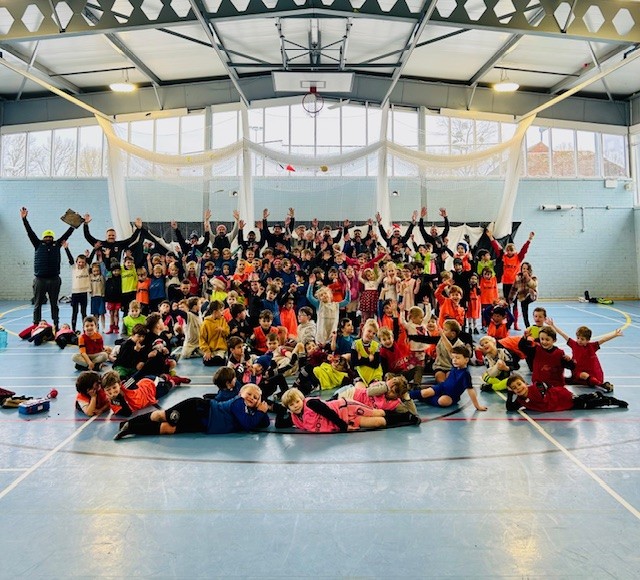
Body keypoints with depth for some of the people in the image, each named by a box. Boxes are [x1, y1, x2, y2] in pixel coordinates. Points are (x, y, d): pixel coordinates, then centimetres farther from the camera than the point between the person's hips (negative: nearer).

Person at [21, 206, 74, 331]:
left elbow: (67, 233, 10)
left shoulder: (57, 244, 9)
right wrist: (24, 219, -8)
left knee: (54, 304, 9)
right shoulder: (38, 244, 6)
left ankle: (56, 325, 13)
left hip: (54, 279, 1)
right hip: (39, 279, -1)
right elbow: (30, 232, 0)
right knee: (37, 304, 3)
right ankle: (36, 326, 7)